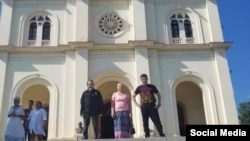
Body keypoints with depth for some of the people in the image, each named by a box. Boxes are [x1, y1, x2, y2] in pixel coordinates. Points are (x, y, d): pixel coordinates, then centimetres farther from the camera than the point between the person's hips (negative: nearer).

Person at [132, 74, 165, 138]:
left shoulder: (152, 86, 9)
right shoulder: (139, 88, 9)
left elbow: (158, 95, 12)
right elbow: (133, 96, 12)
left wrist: (159, 103, -1)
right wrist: (137, 104, -1)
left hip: (152, 106, -1)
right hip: (144, 107, 1)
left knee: (156, 120, -5)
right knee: (145, 122, 1)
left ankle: (161, 134, -5)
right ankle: (147, 134, 6)